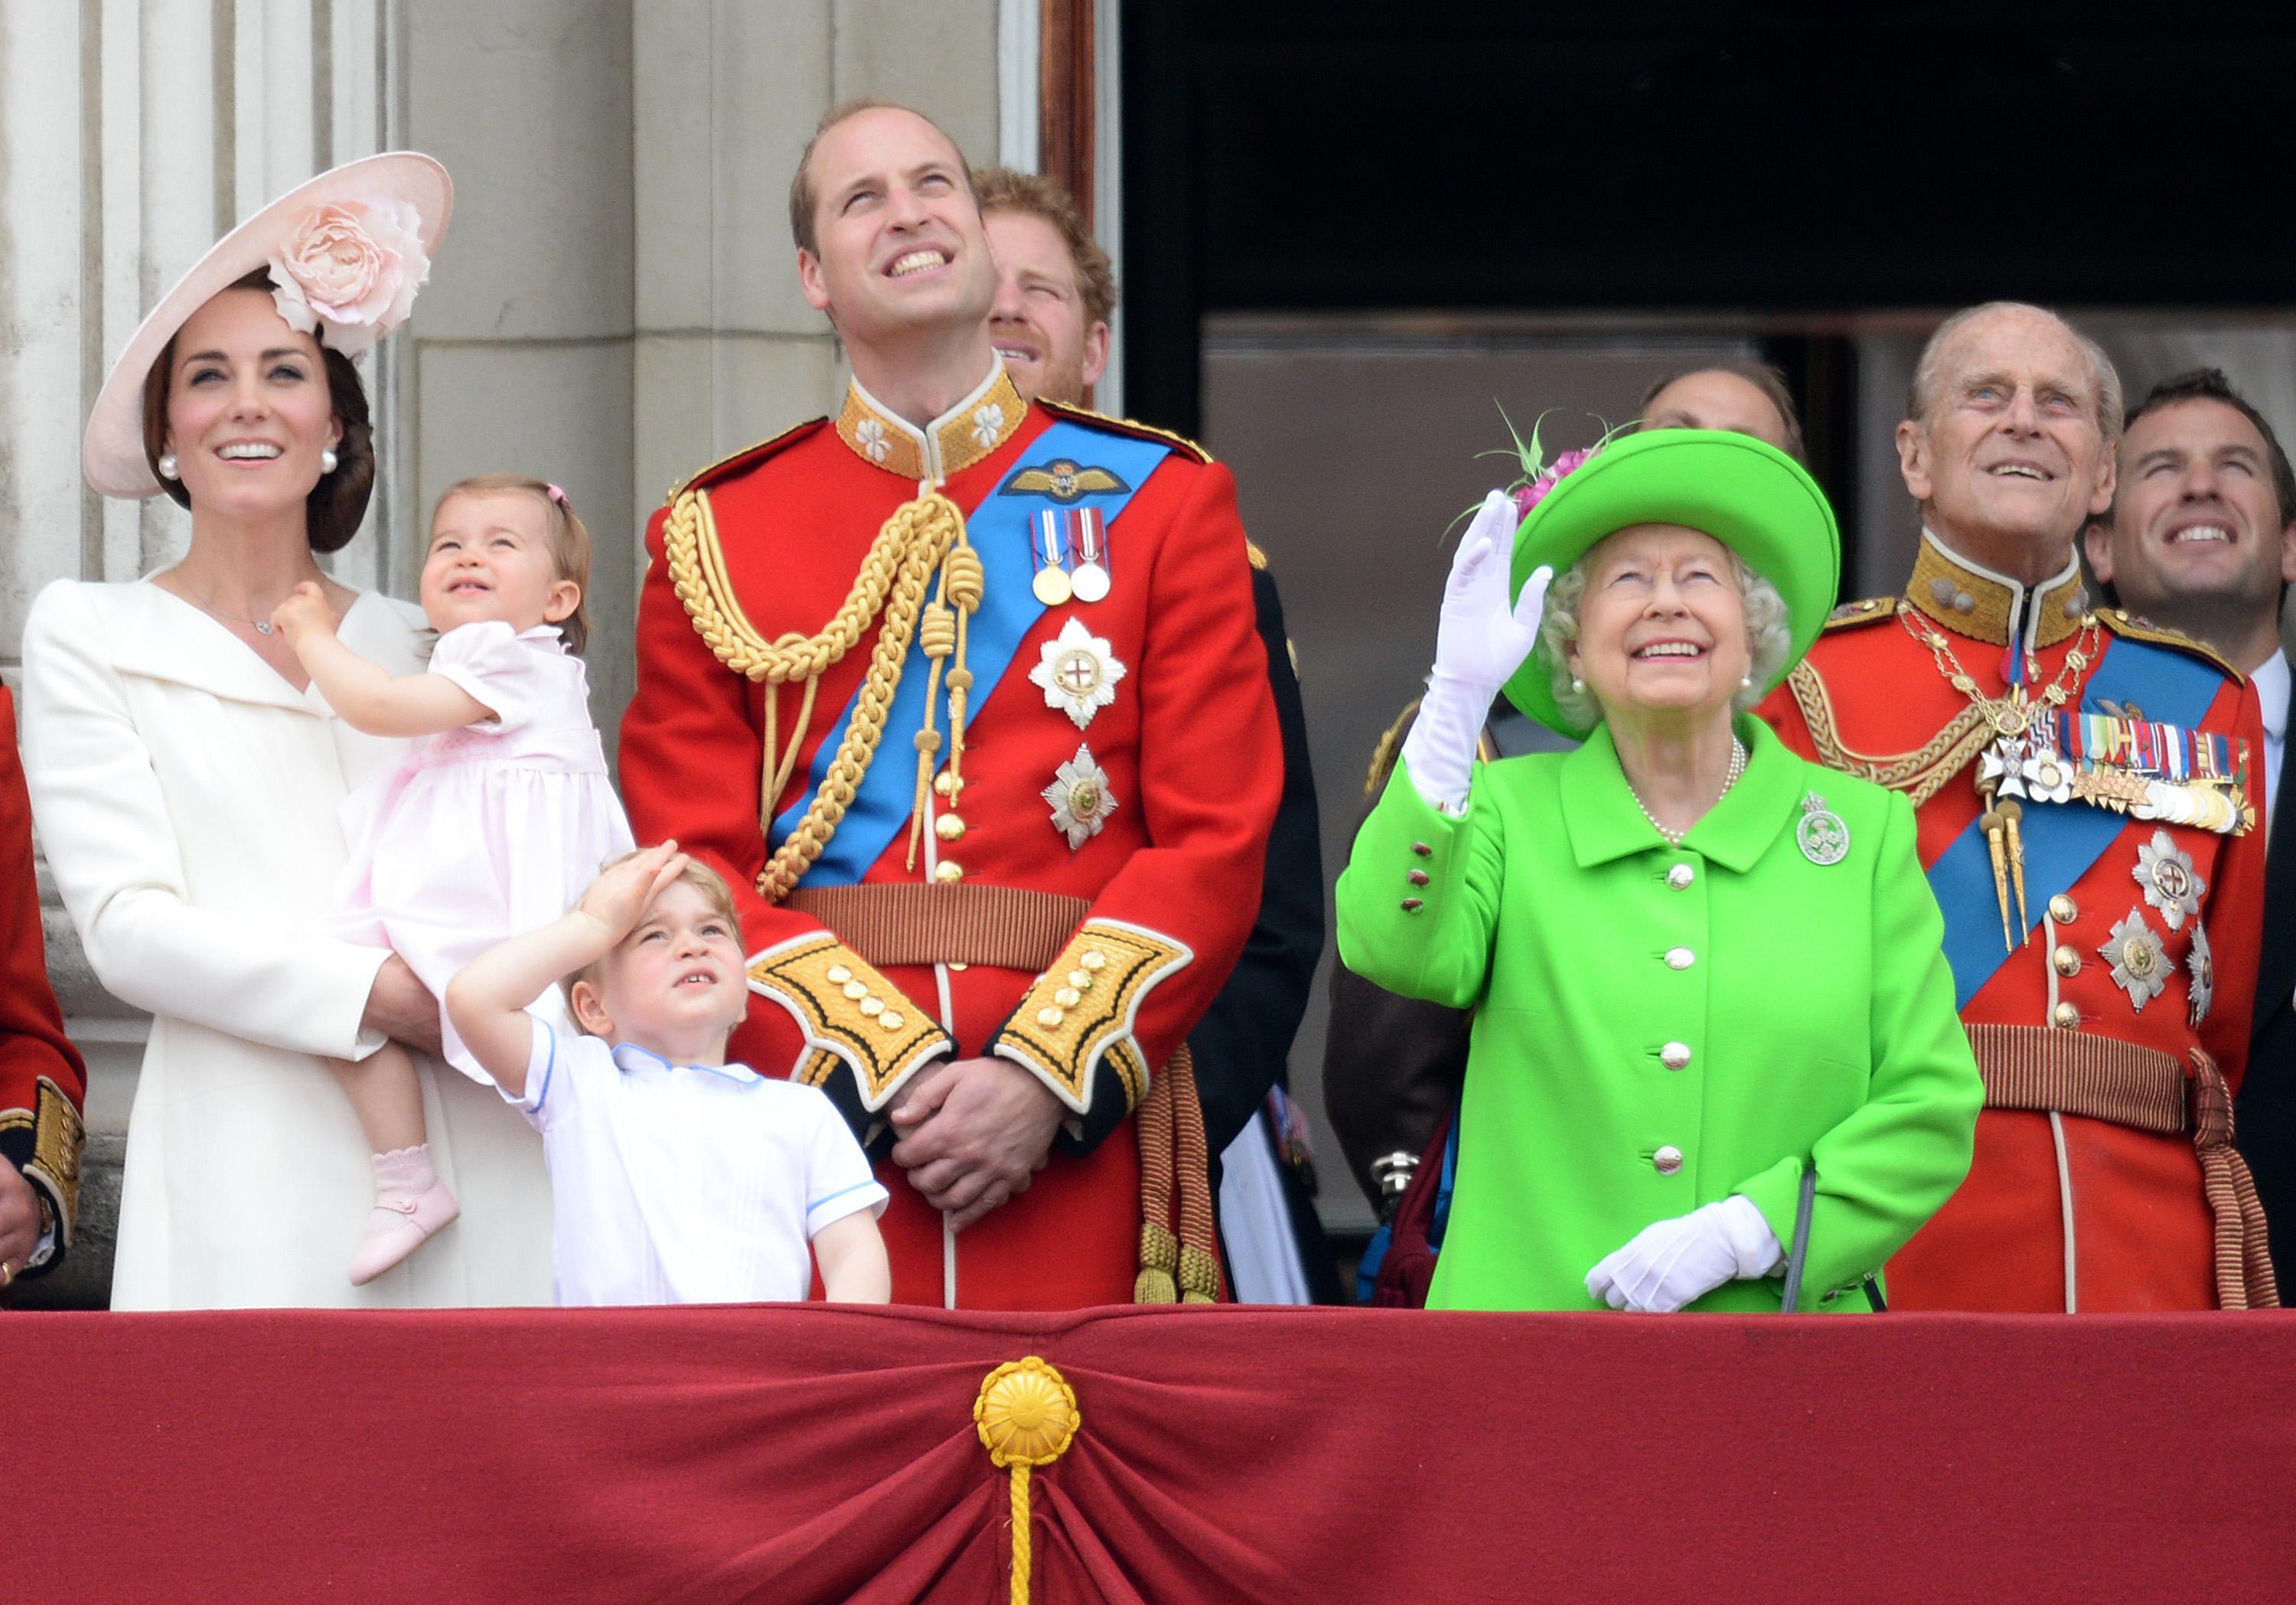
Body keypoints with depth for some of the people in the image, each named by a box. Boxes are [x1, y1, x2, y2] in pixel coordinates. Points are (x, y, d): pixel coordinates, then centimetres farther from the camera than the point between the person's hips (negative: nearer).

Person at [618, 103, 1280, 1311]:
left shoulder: (1165, 500, 9)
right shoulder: (711, 535, 10)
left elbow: (1217, 841, 2)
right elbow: (693, 869, 2)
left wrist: (1044, 1078, -11)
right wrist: (885, 1072, -12)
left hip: (1076, 1146, 0)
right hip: (811, 1131, 0)